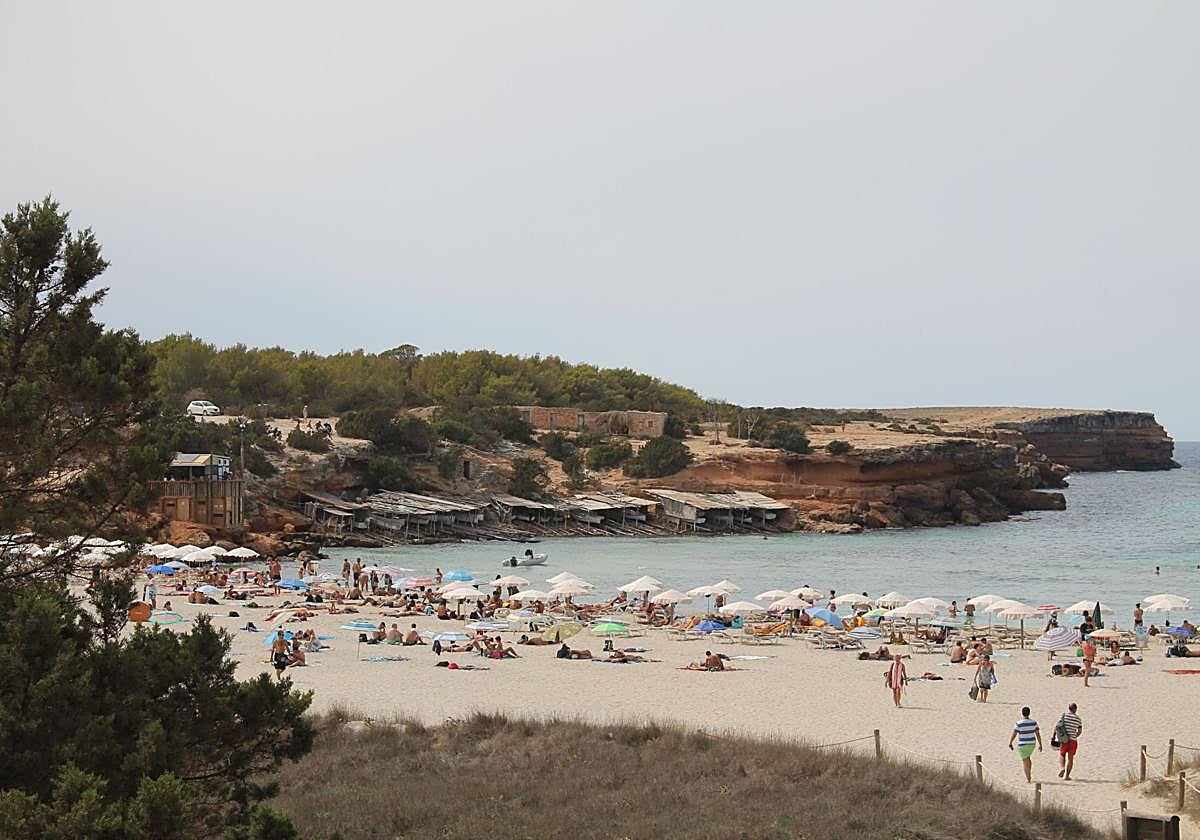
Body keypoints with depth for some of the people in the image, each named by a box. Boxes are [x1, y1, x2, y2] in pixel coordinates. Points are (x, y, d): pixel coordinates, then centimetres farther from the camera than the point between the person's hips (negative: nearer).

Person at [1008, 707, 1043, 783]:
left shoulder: (1019, 724, -16)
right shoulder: (1034, 722, -4)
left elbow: (1013, 735, -12)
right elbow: (1038, 734, -3)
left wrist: (1010, 743, 3)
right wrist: (1040, 745, 4)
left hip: (1023, 745, -4)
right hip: (1032, 744, 4)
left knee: (1025, 761, 7)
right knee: (1028, 757, 27)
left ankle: (1028, 778, 7)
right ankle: (1029, 775, 26)